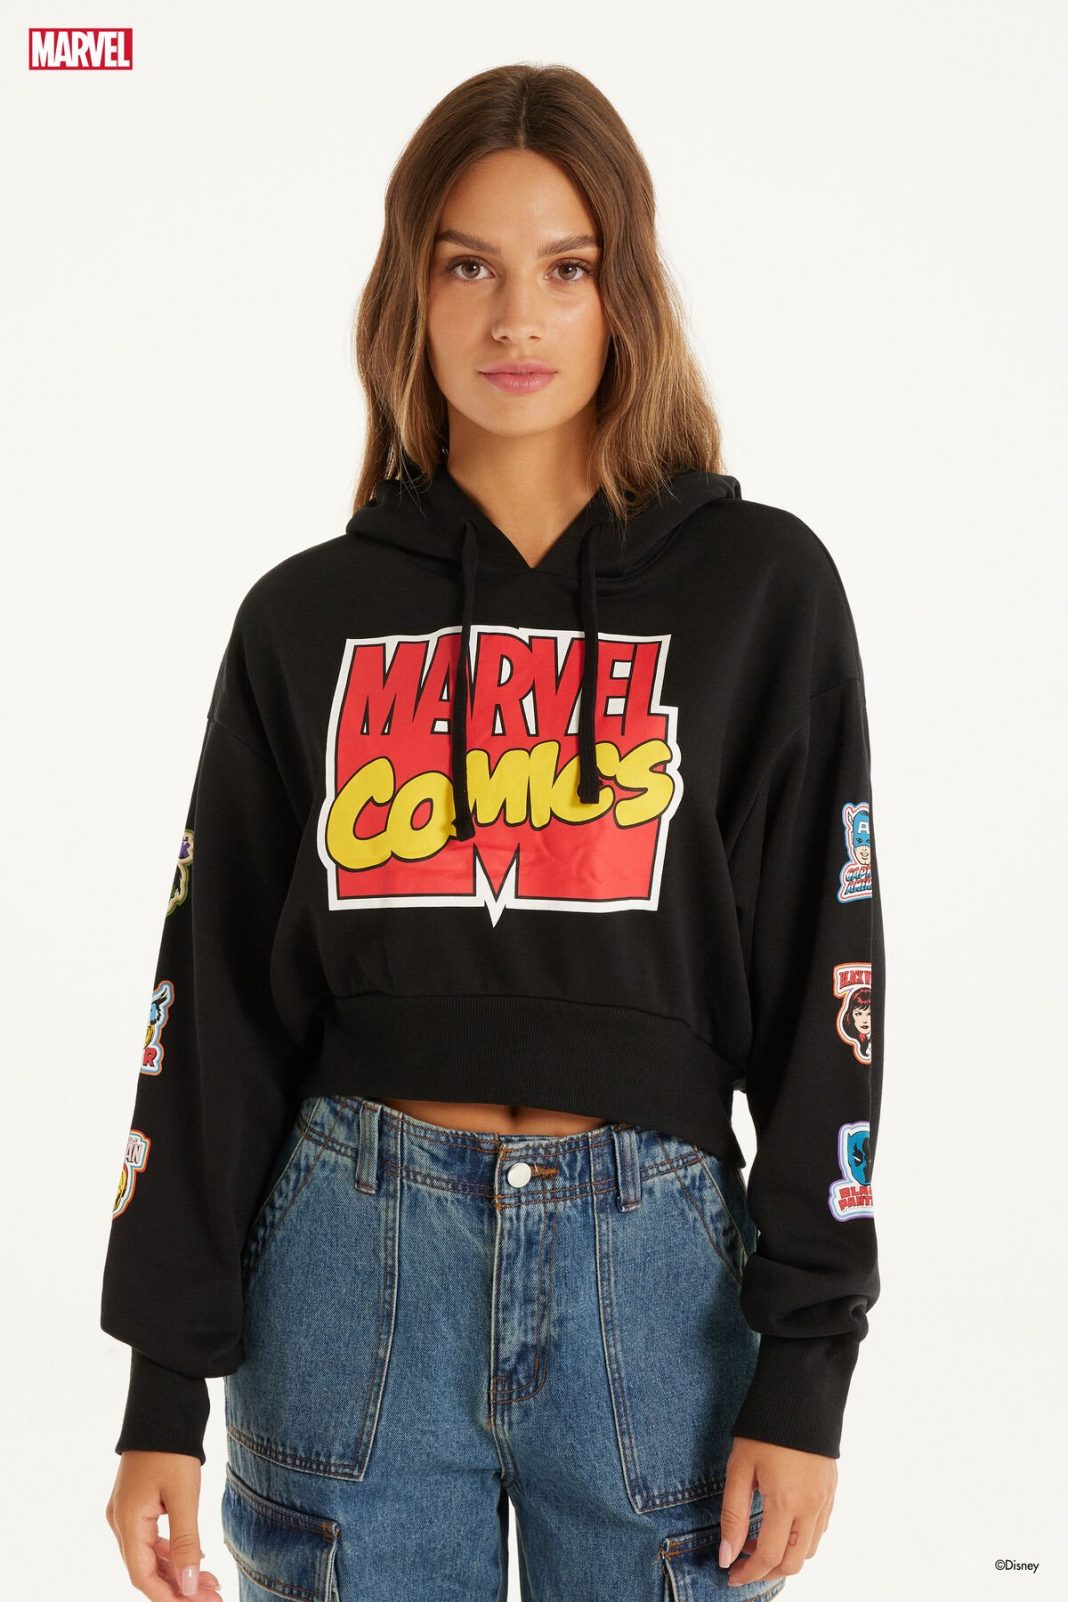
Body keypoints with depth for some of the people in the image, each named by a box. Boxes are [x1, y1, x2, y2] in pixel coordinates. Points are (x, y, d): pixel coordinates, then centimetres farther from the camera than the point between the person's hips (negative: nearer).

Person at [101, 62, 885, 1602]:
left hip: (654, 1266, -1)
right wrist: (165, 1386, 2)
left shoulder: (759, 587, 0)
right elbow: (216, 996, 4)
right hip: (350, 1268, 1)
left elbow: (823, 978, -2)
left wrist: (806, 1369, -6)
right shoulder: (311, 618, 4)